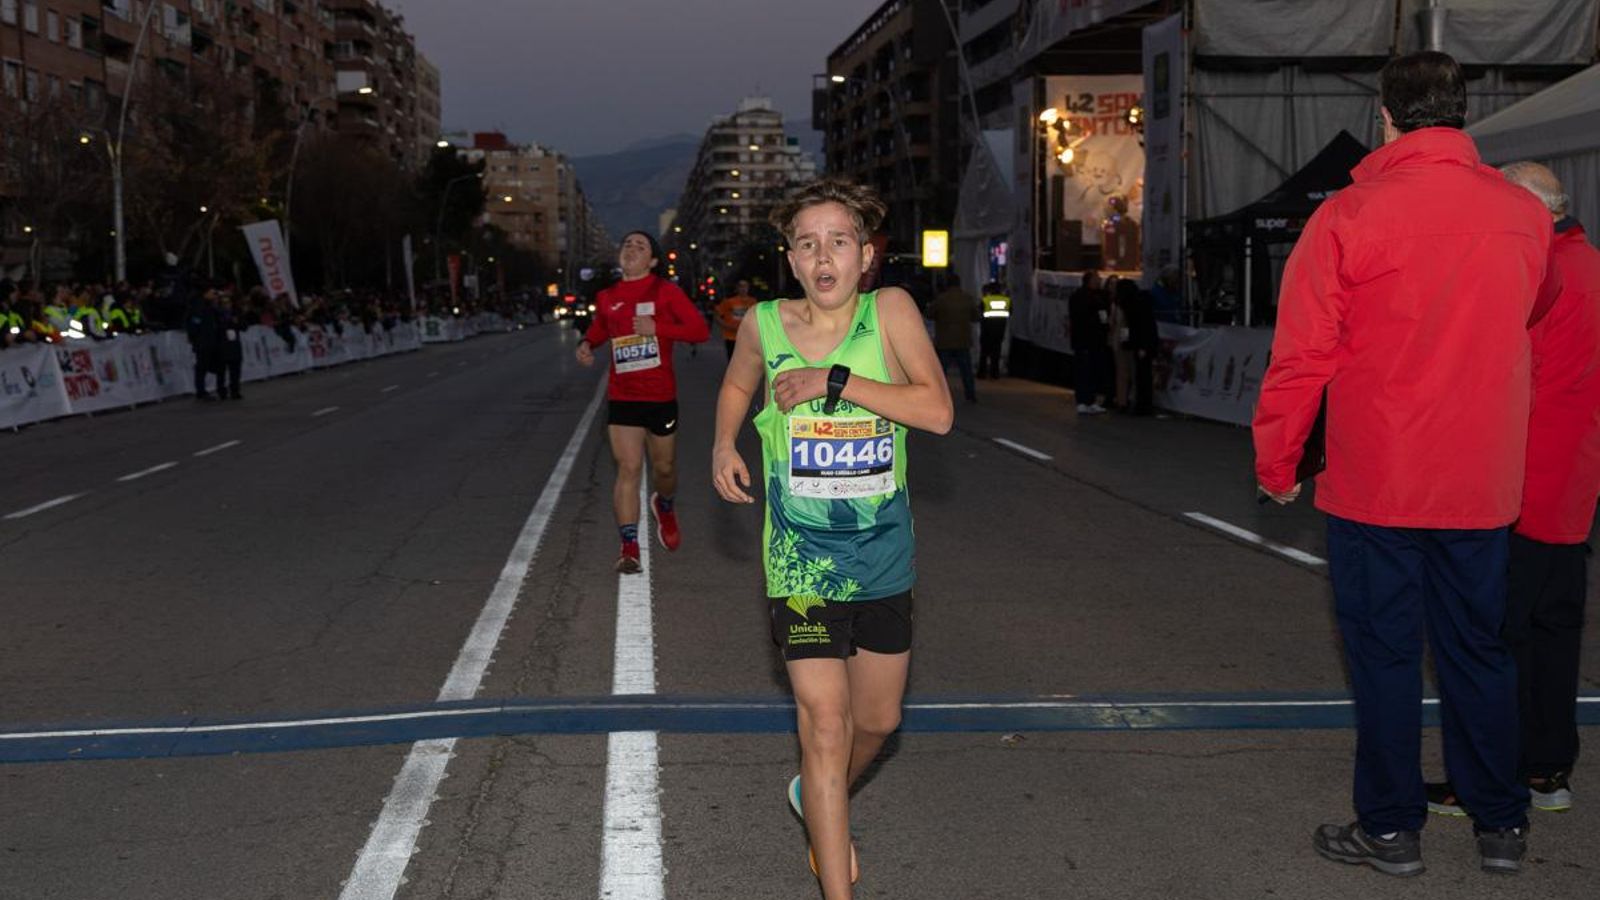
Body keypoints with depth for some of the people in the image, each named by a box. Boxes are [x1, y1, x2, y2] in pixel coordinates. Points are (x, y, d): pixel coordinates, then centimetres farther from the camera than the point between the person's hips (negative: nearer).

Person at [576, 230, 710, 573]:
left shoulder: (665, 291, -4)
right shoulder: (606, 298, 7)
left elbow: (700, 329, -10)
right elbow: (598, 329, 26)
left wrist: (657, 328, -20)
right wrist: (586, 345, 4)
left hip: (661, 397, -1)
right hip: (622, 399, 1)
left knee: (664, 467, 14)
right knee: (628, 469, -9)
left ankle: (664, 507, 48)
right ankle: (629, 547, -7)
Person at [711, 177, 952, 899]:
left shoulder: (890, 309, -9)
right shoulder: (764, 324, -5)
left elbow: (938, 412, -20)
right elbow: (737, 384, 17)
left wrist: (836, 380, -23)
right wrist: (724, 443, 0)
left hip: (884, 557, 2)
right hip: (802, 561, -2)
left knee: (877, 719, 17)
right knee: (825, 725, -7)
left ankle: (816, 798, 48)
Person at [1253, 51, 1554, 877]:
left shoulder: (1349, 217, -13)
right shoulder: (1523, 214, -1)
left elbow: (1301, 354, -11)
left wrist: (1276, 464, 0)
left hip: (1374, 483, -4)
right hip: (1483, 485, 4)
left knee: (1384, 655, 8)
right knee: (1477, 652, 16)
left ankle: (1390, 829, 17)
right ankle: (1501, 825, 26)